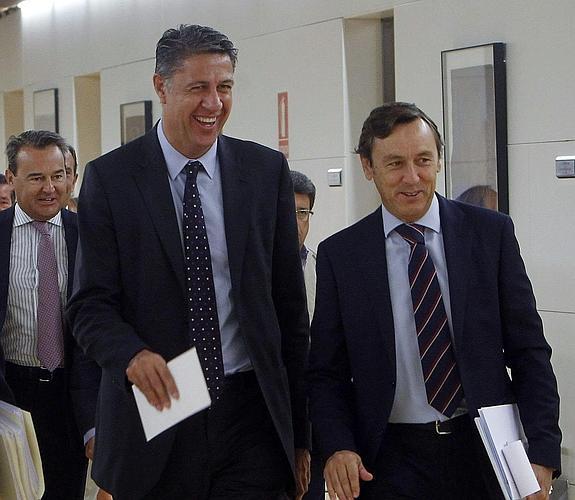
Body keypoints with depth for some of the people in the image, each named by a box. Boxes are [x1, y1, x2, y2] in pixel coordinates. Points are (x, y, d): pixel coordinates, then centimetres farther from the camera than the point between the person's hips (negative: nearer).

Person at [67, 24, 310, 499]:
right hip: (155, 410, -1)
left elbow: (290, 305, 6)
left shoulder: (267, 171, 3)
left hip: (252, 413, 1)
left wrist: (300, 431, 6)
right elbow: (91, 304, -4)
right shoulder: (109, 178, -2)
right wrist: (133, 355, -26)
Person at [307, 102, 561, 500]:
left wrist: (542, 453, -10)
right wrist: (338, 448, -15)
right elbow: (327, 371, 3)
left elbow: (529, 351, 0)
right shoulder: (339, 255, 0)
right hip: (391, 464, -1)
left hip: (486, 454, 1)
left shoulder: (491, 232, 0)